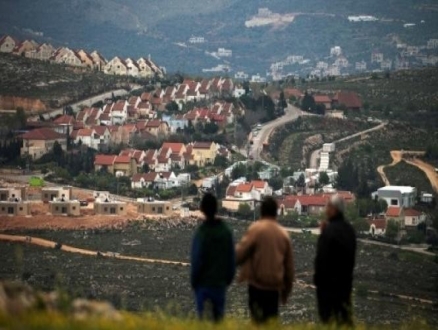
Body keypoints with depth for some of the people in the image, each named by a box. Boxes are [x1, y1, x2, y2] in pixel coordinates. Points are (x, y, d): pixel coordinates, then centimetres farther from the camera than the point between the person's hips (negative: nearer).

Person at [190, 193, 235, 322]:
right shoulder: (226, 231, 1)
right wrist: (228, 279, 16)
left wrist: (193, 281, 1)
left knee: (204, 316, -1)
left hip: (204, 283, -4)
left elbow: (197, 260, -12)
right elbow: (232, 259, 5)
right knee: (219, 316, 11)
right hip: (220, 283, 4)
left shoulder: (201, 232, -14)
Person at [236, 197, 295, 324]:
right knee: (271, 319, 11)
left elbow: (240, 252, -13)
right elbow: (289, 265, 12)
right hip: (275, 285, 4)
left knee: (258, 318, -5)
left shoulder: (255, 229, -6)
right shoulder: (284, 233, 9)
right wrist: (286, 289, 22)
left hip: (257, 284, -4)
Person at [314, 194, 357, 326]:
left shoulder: (329, 231, -20)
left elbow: (321, 257, -19)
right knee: (345, 317, 13)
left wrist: (317, 278, -8)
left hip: (329, 281, -8)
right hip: (346, 280, 8)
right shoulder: (349, 230, 7)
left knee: (329, 316, -2)